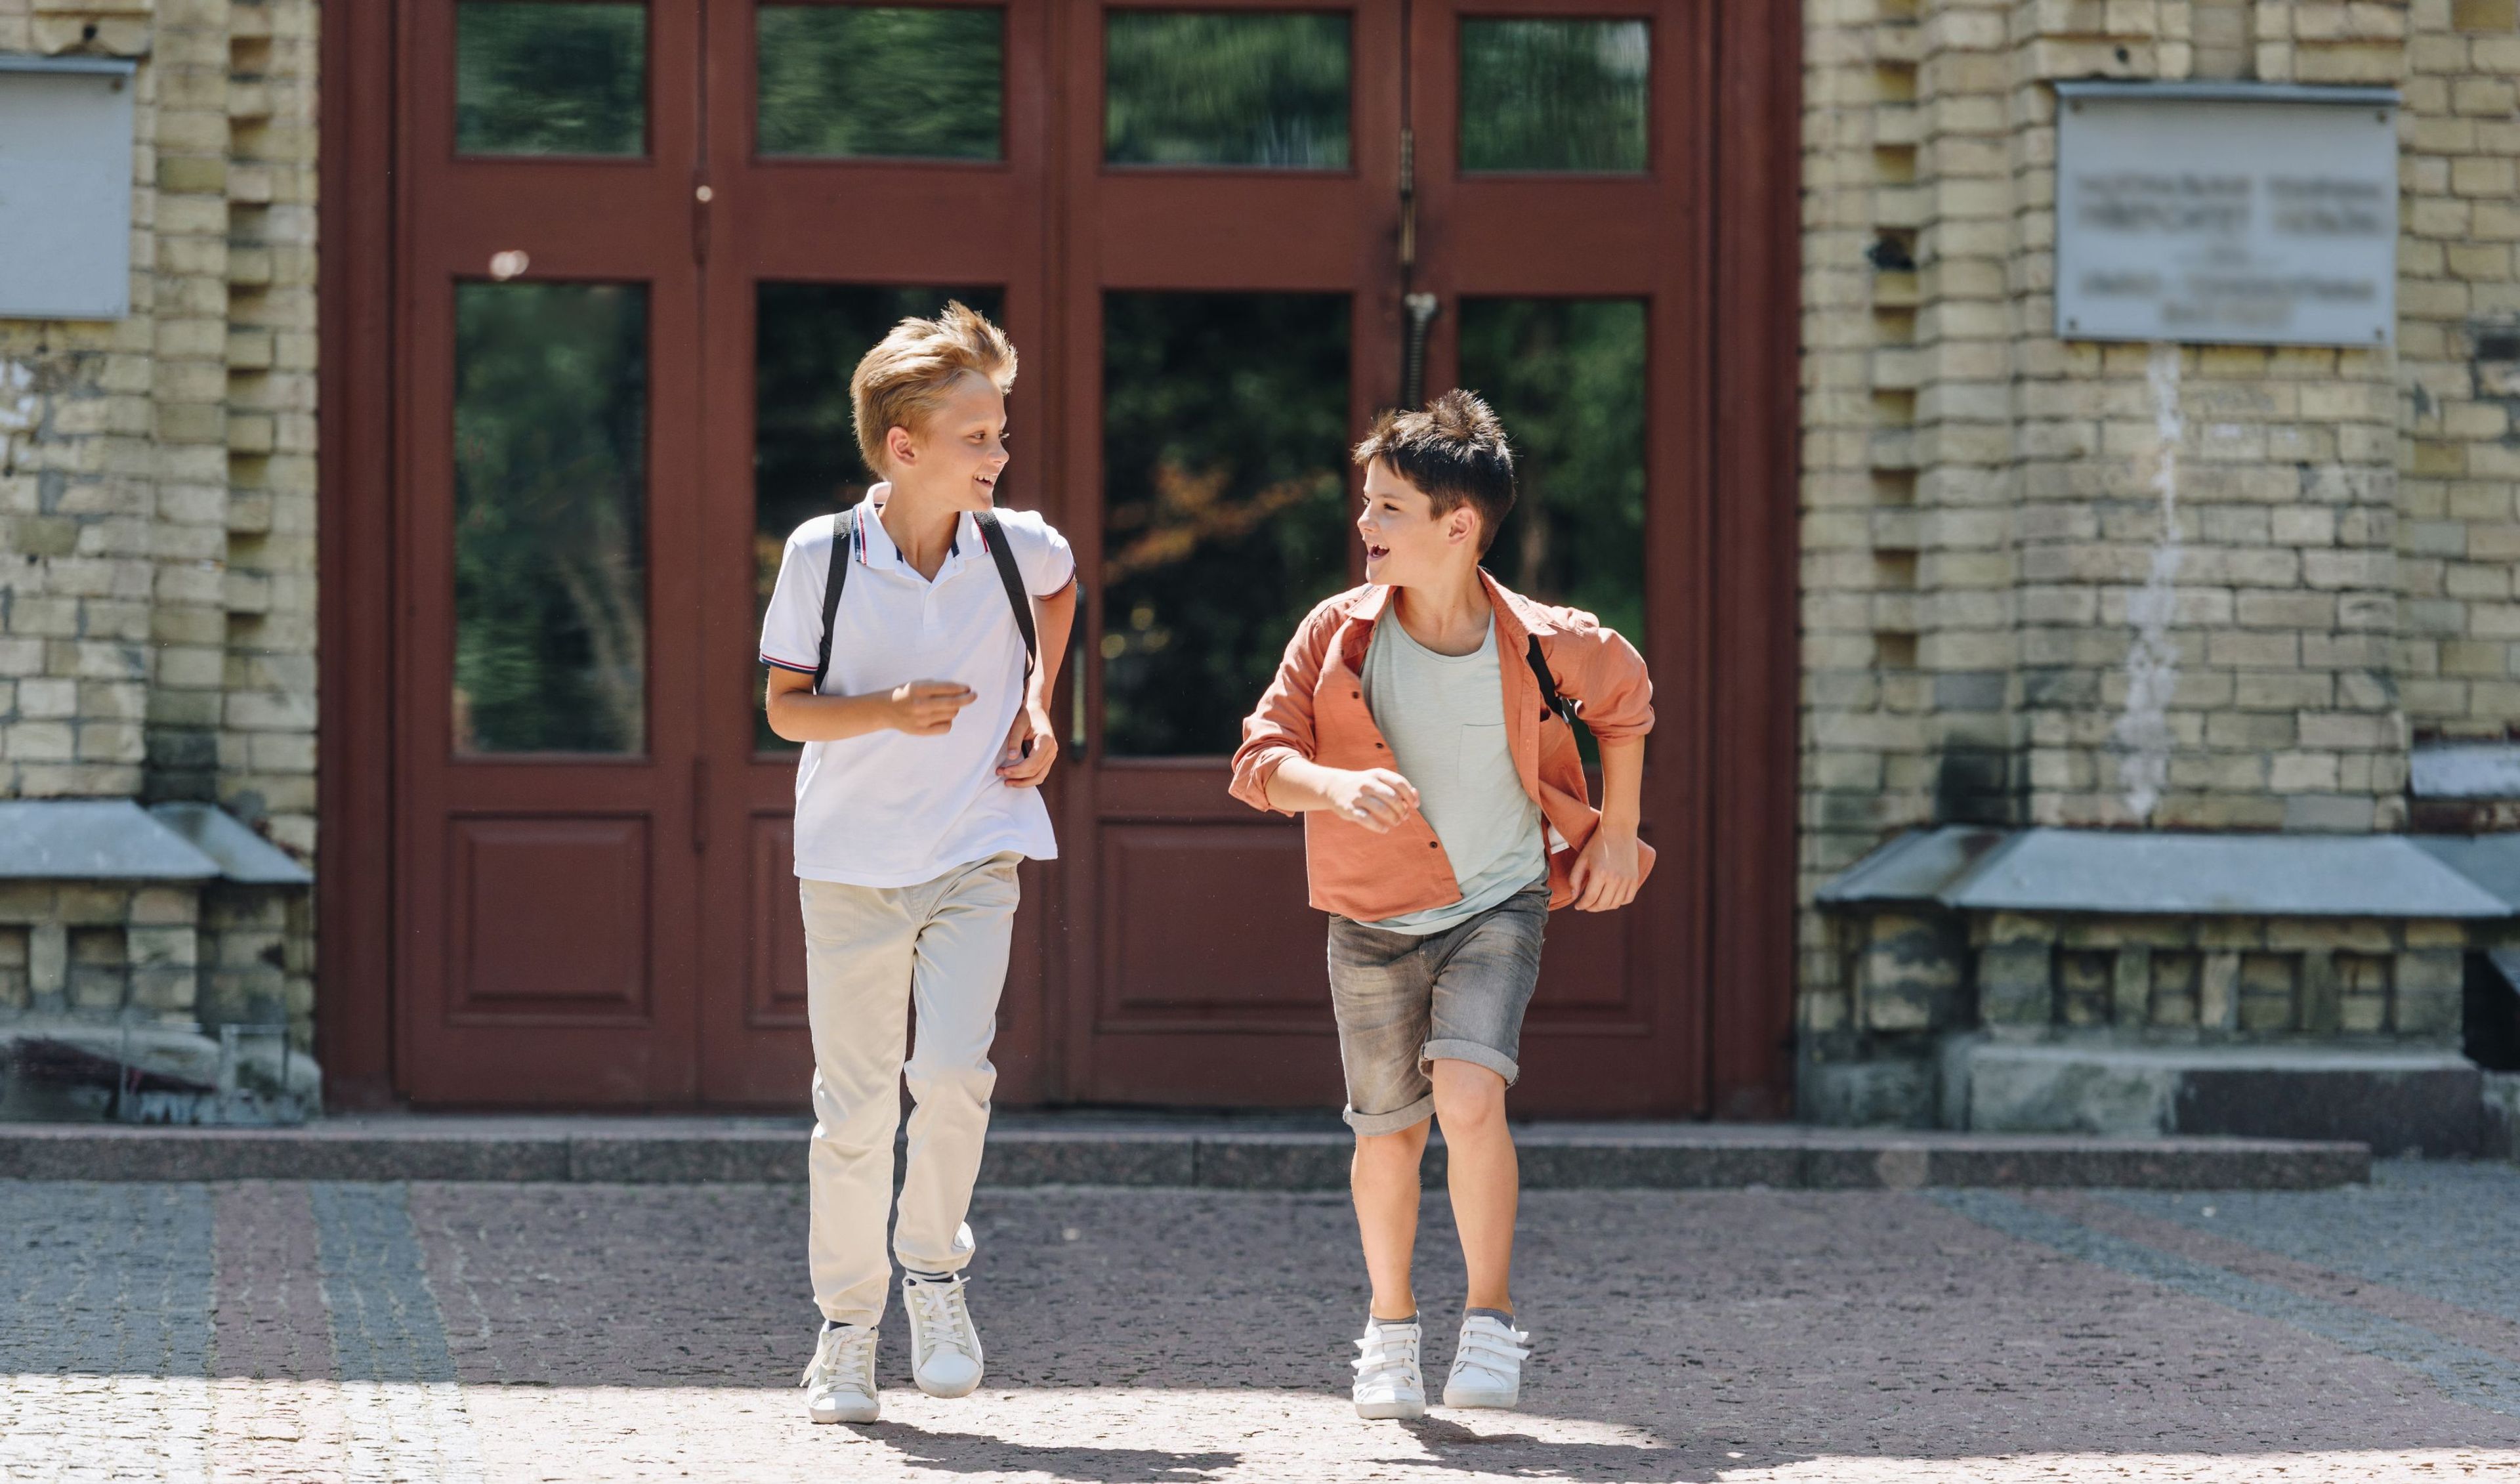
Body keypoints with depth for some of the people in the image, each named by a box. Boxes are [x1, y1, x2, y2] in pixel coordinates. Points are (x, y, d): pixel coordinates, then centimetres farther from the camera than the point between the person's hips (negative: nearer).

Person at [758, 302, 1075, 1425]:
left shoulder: (1015, 546, -3)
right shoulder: (824, 556, -9)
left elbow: (1061, 589, 22)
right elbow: (784, 705, -3)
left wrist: (1036, 702, 9)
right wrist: (887, 712, -21)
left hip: (975, 857, 1)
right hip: (852, 862, -1)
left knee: (951, 1071, -18)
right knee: (853, 1109, 3)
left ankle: (935, 1271, 5)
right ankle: (846, 1326, 17)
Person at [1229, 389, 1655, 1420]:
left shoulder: (1540, 645, -14)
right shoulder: (1340, 634, -12)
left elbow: (1624, 696, 8)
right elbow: (1260, 759, -14)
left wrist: (1617, 832, 8)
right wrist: (1337, 785, -34)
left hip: (1497, 906, -2)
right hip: (1375, 916, 2)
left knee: (1469, 1096, -23)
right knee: (1390, 1132, 10)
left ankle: (1491, 1324, -10)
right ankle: (1390, 1328, 33)